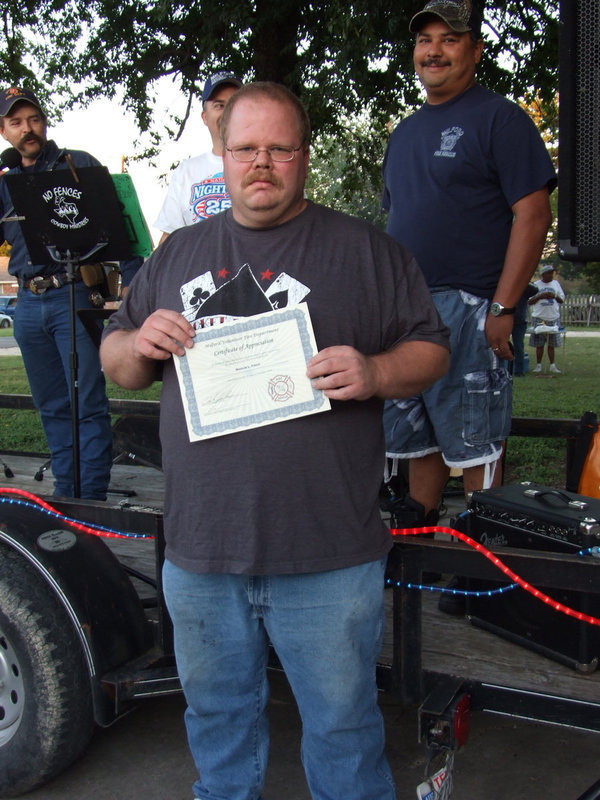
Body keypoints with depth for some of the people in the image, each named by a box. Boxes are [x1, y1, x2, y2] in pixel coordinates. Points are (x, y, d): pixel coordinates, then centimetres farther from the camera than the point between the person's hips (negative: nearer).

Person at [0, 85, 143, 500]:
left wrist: (133, 283, -14)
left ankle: (92, 496, 1)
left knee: (88, 402, -5)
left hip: (75, 297, -5)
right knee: (52, 406, 11)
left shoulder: (78, 164, 3)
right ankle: (65, 492, 22)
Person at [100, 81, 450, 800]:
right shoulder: (176, 254, 12)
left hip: (328, 559, -3)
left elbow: (431, 350, 3)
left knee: (342, 727, 12)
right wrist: (138, 343, -6)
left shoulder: (366, 249, 2)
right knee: (216, 715, 23)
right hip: (198, 555, 4)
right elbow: (115, 363, 17)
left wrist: (374, 373, -18)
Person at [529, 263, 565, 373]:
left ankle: (552, 365, 9)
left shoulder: (556, 284, 11)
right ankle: (538, 365, 9)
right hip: (539, 318, -2)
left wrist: (554, 296, -8)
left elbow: (562, 300, 12)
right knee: (539, 344, 1)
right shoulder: (536, 285, 4)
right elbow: (529, 302, 3)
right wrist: (540, 296, -12)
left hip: (553, 318, 2)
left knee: (551, 344, 3)